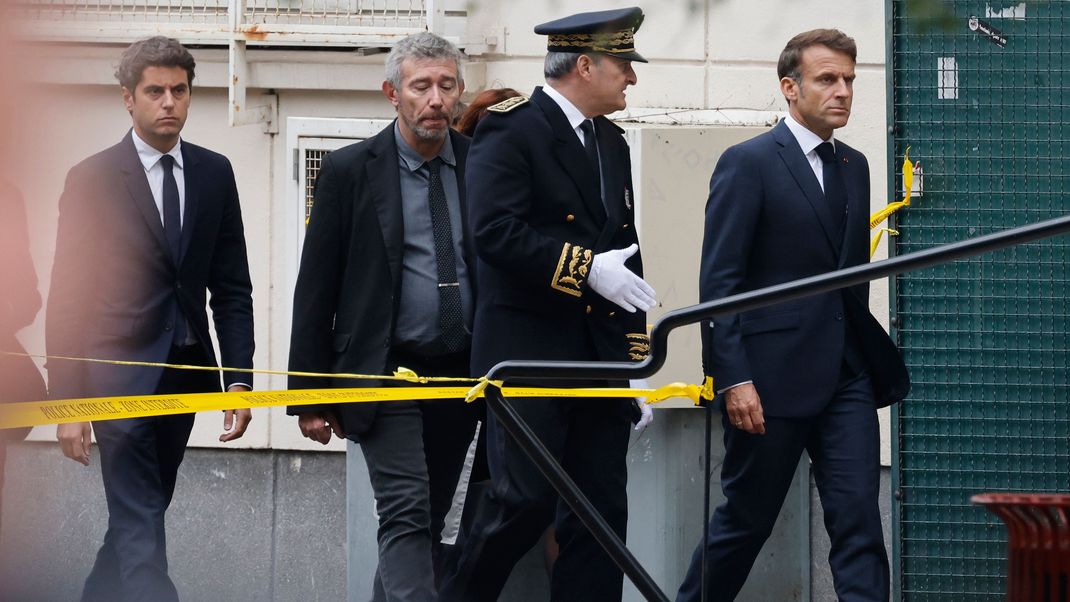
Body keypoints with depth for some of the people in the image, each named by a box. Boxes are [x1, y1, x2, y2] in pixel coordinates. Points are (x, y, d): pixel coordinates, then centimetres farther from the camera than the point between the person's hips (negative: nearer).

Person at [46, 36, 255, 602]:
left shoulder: (214, 173, 7)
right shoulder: (91, 179, -5)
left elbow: (231, 286, 9)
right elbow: (67, 297, -5)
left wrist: (238, 377, 0)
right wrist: (67, 402, -10)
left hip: (185, 367, 4)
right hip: (120, 370, -4)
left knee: (141, 511, 12)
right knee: (140, 529, -10)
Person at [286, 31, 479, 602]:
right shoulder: (349, 171, -3)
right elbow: (315, 289, -1)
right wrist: (310, 398, -4)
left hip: (460, 377, 4)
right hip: (389, 377, -4)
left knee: (428, 524, 10)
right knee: (407, 517, -13)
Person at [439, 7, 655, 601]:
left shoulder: (610, 141, 17)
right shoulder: (510, 129, -8)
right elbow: (495, 233, -21)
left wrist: (636, 353, 15)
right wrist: (585, 268, -22)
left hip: (599, 355, 7)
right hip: (528, 348, -7)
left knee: (601, 512, 4)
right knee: (525, 499, -11)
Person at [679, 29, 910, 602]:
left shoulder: (853, 166, 14)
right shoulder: (748, 163, -7)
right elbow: (718, 282, -11)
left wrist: (869, 357, 10)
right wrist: (734, 379, -17)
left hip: (846, 376, 6)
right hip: (773, 375, -5)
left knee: (858, 517, -3)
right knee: (747, 517, 5)